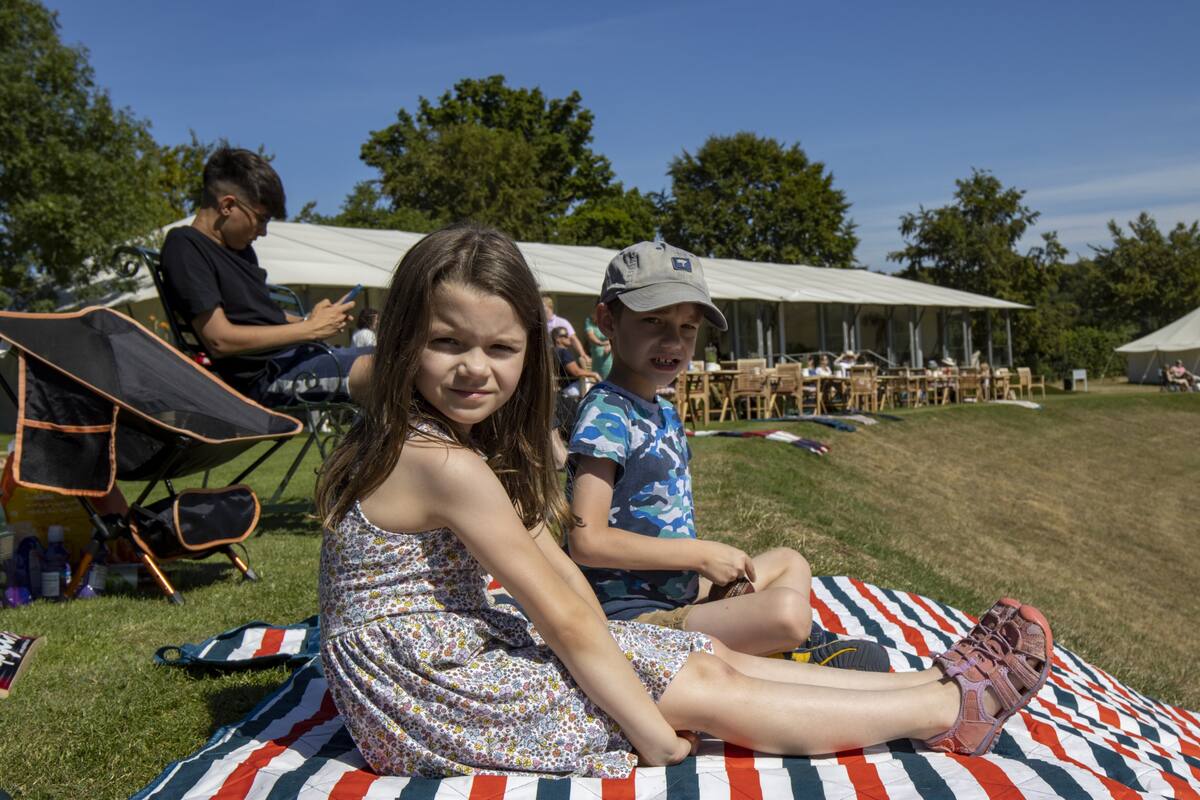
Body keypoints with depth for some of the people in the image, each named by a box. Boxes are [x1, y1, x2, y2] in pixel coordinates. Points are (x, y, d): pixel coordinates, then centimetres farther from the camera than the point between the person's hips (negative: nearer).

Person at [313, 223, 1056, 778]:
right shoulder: (446, 462, -26)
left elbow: (555, 567, 5)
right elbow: (563, 616, -23)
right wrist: (648, 725, -16)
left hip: (456, 650, 9)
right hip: (424, 693, -9)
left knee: (711, 658, 4)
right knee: (708, 691, -7)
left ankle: (938, 682, 12)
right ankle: (959, 705, 5)